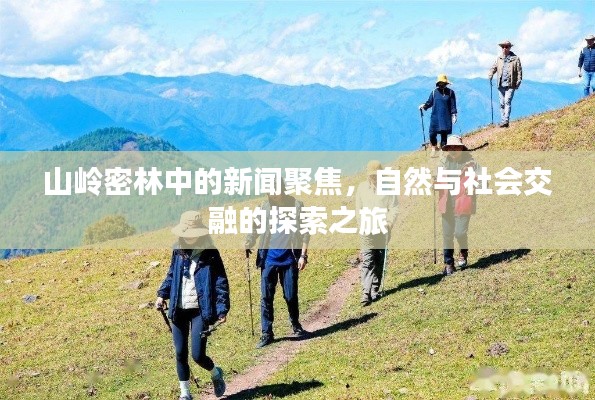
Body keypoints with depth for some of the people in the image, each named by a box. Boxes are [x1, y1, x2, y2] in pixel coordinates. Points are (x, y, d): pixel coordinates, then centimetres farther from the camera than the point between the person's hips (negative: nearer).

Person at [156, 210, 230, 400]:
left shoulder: (210, 255, -6)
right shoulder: (178, 252, 7)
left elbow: (221, 283, -5)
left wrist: (222, 310, -13)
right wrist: (162, 294, 5)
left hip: (200, 311, -4)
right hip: (178, 311, 5)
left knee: (198, 355, -9)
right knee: (180, 354, 6)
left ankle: (216, 374, 24)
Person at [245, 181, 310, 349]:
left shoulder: (296, 206, -5)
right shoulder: (265, 207, 0)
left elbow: (304, 232, -1)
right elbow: (255, 228, 1)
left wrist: (303, 255, -7)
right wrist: (247, 245, -16)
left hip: (289, 258, -1)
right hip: (269, 258, 2)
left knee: (291, 296, 7)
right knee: (266, 297, 1)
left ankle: (296, 326, 31)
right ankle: (267, 333, 9)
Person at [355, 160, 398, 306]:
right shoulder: (362, 187, 6)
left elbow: (394, 208, 0)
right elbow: (358, 209, 11)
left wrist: (389, 223, -14)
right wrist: (362, 224, 0)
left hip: (383, 231, 0)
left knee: (380, 263, 8)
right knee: (367, 263, -8)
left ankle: (375, 290, 19)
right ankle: (366, 293, -13)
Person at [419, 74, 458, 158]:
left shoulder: (450, 92, 2)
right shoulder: (434, 92, 5)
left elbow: (453, 105, 3)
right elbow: (429, 102, 8)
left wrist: (454, 115, -3)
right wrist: (424, 106, -11)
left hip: (446, 118, -1)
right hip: (435, 117, 1)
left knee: (444, 134, 1)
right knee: (432, 134, -4)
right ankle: (434, 148, 20)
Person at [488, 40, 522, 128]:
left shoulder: (515, 59, 3)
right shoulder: (499, 59, 14)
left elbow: (519, 71, 2)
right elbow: (493, 68, 13)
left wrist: (518, 82, -6)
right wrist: (490, 76, -7)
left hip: (510, 85, -4)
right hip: (501, 85, 4)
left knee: (507, 102, -16)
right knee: (502, 103, 7)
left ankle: (506, 121, -21)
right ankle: (502, 121, 13)